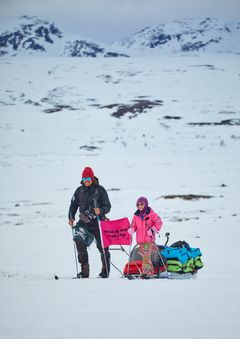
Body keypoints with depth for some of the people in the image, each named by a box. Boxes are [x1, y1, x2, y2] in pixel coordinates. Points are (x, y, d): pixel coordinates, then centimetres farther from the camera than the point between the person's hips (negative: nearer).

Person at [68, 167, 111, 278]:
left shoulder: (100, 190, -4)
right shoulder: (79, 190, 9)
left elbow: (108, 206, -6)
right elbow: (73, 204, 15)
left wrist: (100, 211, -26)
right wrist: (71, 218, 3)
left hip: (98, 222, -4)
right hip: (84, 222, 4)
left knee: (102, 246, 0)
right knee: (80, 243, -10)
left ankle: (105, 271, 10)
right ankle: (84, 271, -5)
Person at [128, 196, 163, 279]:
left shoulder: (151, 214, -3)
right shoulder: (136, 216, 11)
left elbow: (158, 222, -3)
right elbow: (134, 225, 16)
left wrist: (153, 230, -11)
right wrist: (131, 230, -5)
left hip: (149, 239, -5)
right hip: (140, 240, 5)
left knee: (146, 256, -13)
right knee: (144, 256, 8)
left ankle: (146, 272, -16)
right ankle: (150, 271, 16)